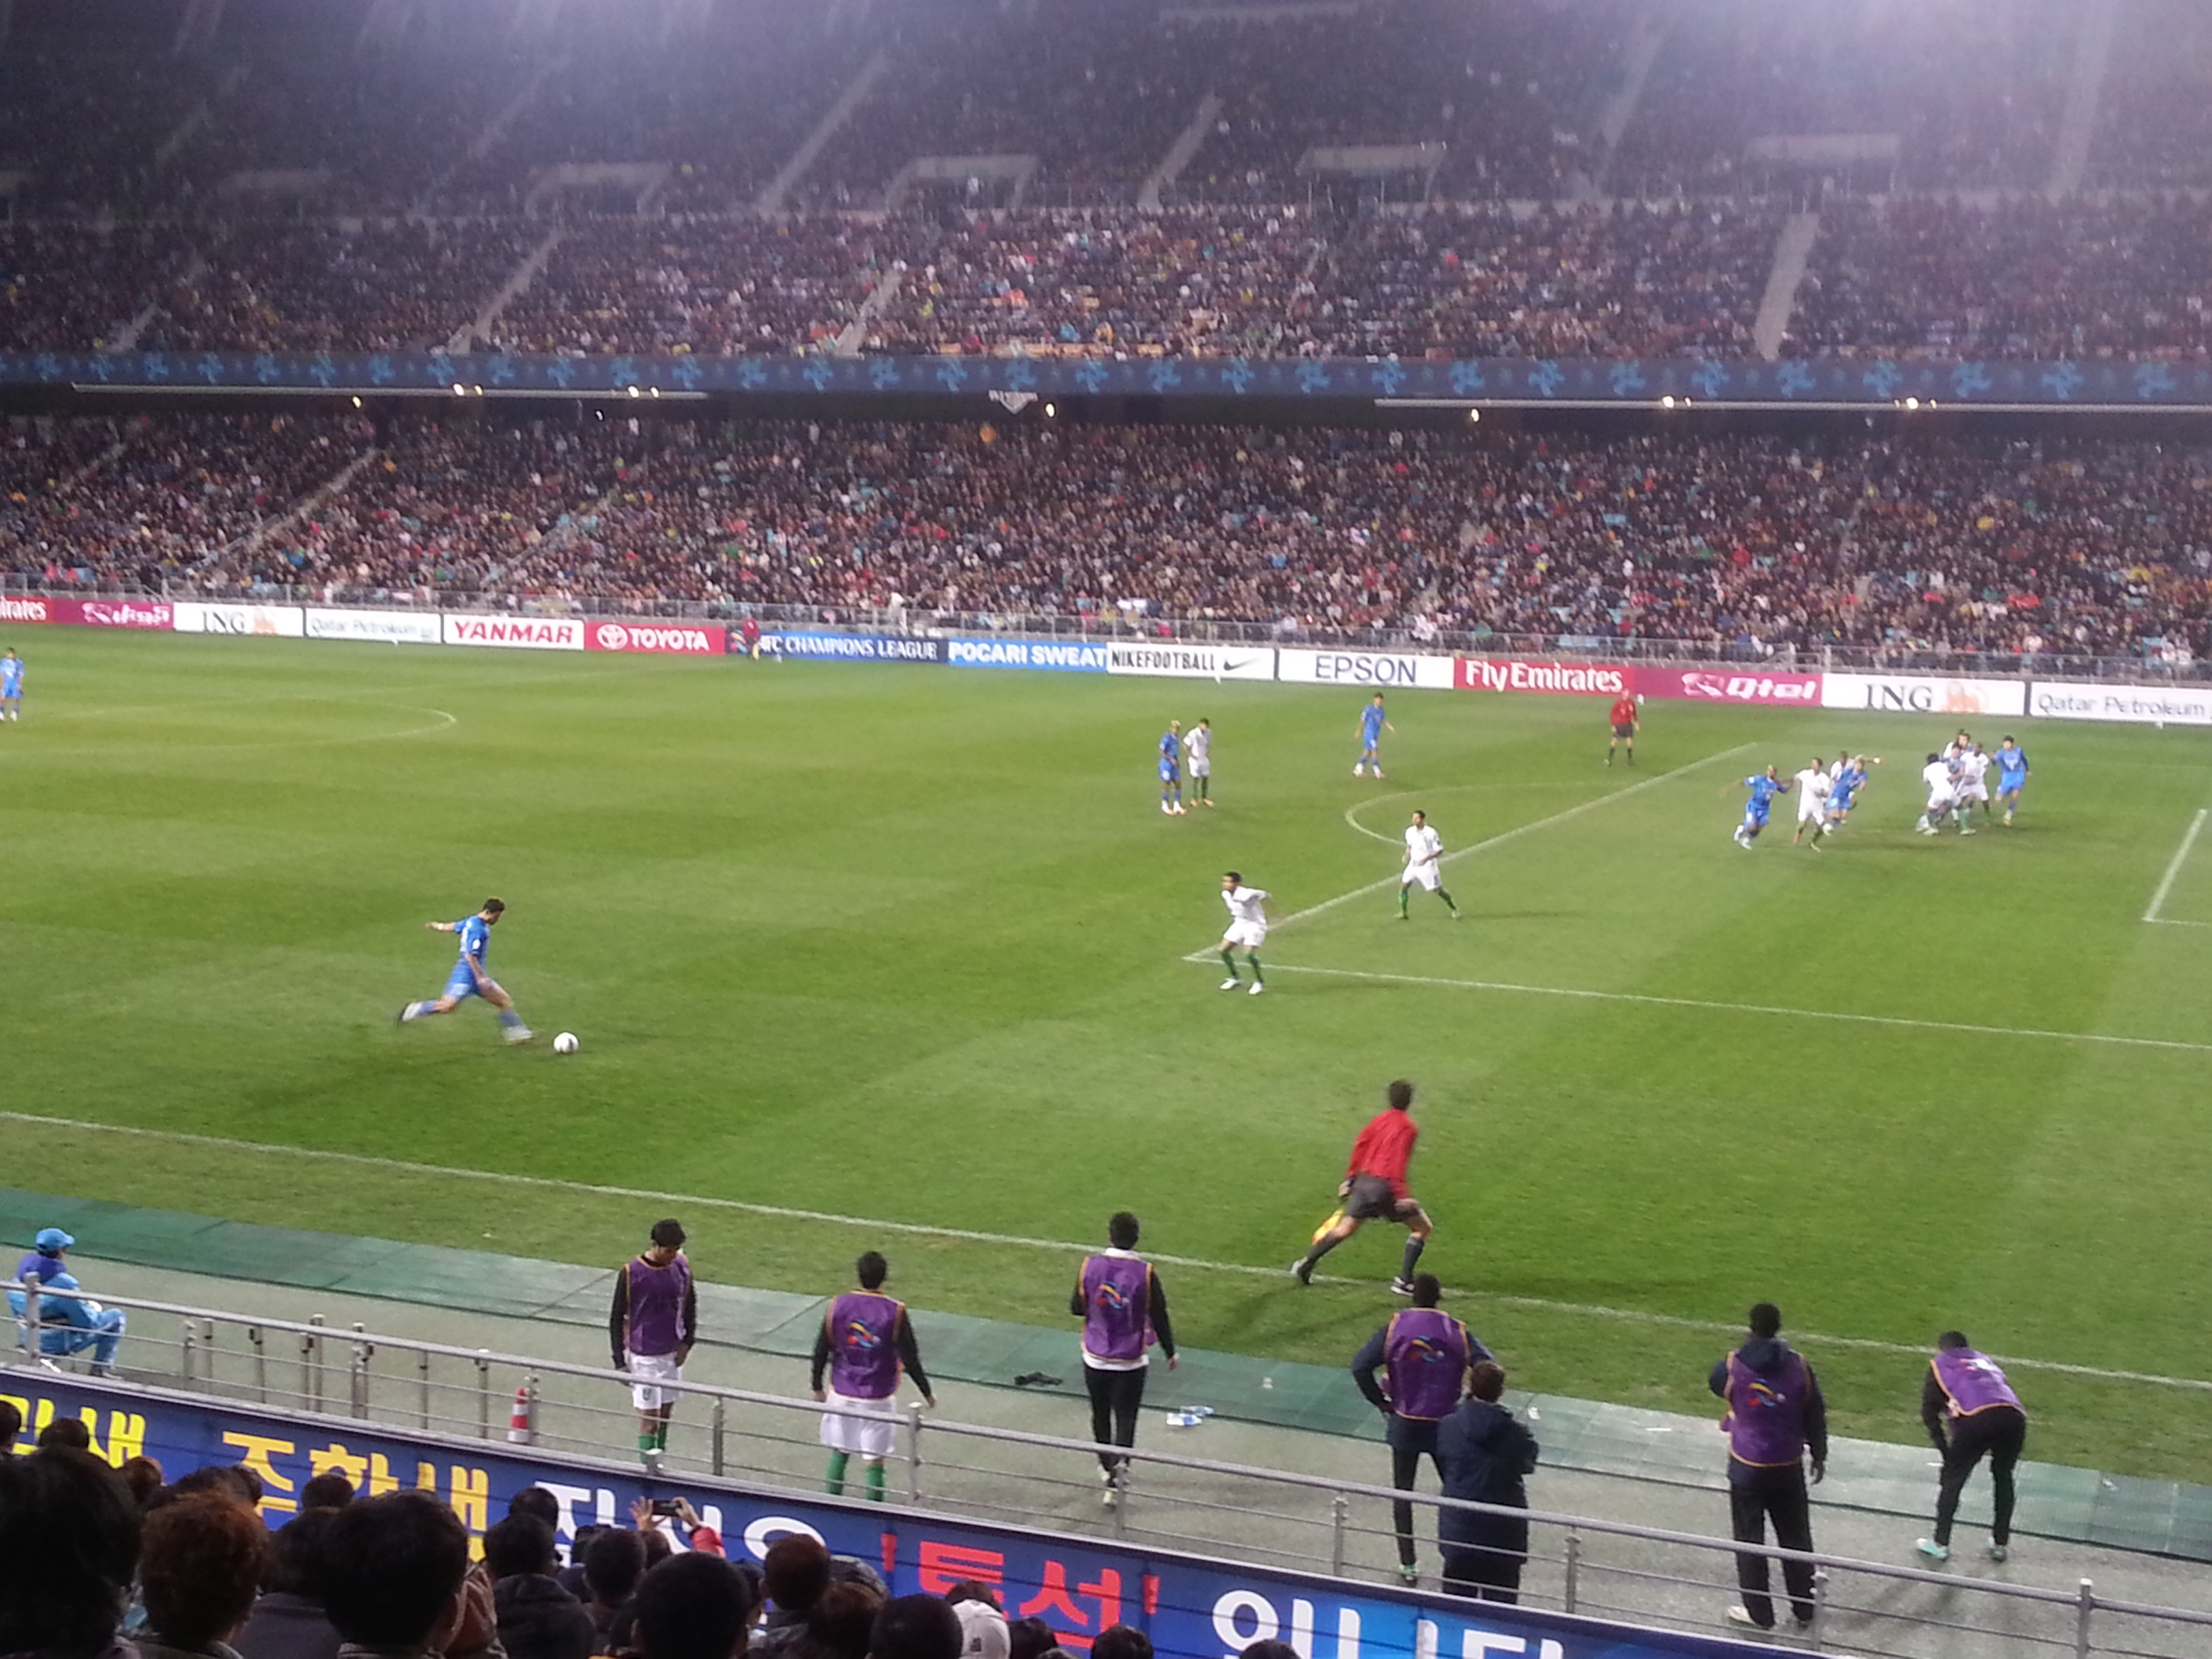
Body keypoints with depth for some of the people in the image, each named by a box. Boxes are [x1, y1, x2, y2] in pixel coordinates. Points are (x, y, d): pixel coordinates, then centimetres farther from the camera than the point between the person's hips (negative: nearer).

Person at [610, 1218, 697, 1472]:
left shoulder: (682, 1266, -4)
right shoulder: (631, 1273, -16)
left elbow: (690, 1305, 12)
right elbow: (616, 1318, -8)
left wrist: (687, 1342, 2)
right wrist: (619, 1361, -9)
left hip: (673, 1354, 5)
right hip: (644, 1356, -5)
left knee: (666, 1412, 14)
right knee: (649, 1419, -5)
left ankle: (659, 1459, 28)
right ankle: (649, 1470, -1)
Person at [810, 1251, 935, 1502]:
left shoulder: (838, 1306, -7)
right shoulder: (895, 1313, -14)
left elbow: (821, 1351, 0)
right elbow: (910, 1358, -11)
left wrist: (817, 1386, 13)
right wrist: (927, 1393, 1)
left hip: (842, 1394, 2)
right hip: (879, 1397, -2)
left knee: (838, 1454, 16)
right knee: (874, 1461, 5)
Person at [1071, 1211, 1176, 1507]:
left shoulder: (1090, 1266, -10)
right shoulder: (1145, 1273, -16)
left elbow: (1076, 1308, 1)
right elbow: (1159, 1317, -7)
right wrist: (1170, 1352, 7)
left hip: (1095, 1358, 2)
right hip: (1130, 1361, -2)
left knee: (1100, 1415, 20)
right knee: (1125, 1419, 6)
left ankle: (1106, 1468, 37)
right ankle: (1115, 1483, -7)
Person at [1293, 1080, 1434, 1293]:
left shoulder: (1379, 1120, 12)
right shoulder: (1408, 1127, -10)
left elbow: (1359, 1147, 13)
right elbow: (1398, 1162, -18)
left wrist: (1350, 1177, 21)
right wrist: (1401, 1195, -20)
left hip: (1364, 1181, 7)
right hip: (1386, 1185, -7)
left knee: (1344, 1229, 21)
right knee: (1423, 1227, 7)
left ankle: (1306, 1263, 19)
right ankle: (1404, 1281, 0)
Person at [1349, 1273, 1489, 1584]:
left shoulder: (1395, 1327, -8)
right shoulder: (1456, 1331, -7)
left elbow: (1360, 1366, -15)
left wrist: (1381, 1403, -5)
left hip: (1404, 1423, 0)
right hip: (1444, 1424, 0)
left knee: (1402, 1492, 12)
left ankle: (1408, 1564, 13)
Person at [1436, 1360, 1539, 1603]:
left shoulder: (1448, 1426, -11)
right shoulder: (1518, 1433, -15)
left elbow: (1442, 1463, 3)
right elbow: (1528, 1465, 2)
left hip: (1458, 1526, 1)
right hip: (1503, 1530, -1)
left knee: (1457, 1596, 17)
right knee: (1500, 1600, 12)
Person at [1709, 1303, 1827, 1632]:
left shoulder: (1734, 1365, -14)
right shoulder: (1798, 1366, -9)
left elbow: (1714, 1384, 10)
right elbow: (1815, 1415, 0)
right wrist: (1819, 1455, 14)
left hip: (1747, 1467, -2)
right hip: (1788, 1467, 2)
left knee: (1750, 1539, 10)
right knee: (1795, 1537, 16)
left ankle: (1758, 1612, 16)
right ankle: (1804, 1609, 26)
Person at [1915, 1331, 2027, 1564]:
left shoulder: (1939, 1364, 26)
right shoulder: (1985, 1360, 38)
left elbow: (1929, 1410, 16)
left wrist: (1944, 1447, 20)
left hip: (1977, 1418, -4)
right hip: (2014, 1416, 4)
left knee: (1952, 1478, 12)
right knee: (2003, 1477, 25)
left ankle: (1940, 1544, 15)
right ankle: (2000, 1544, 30)